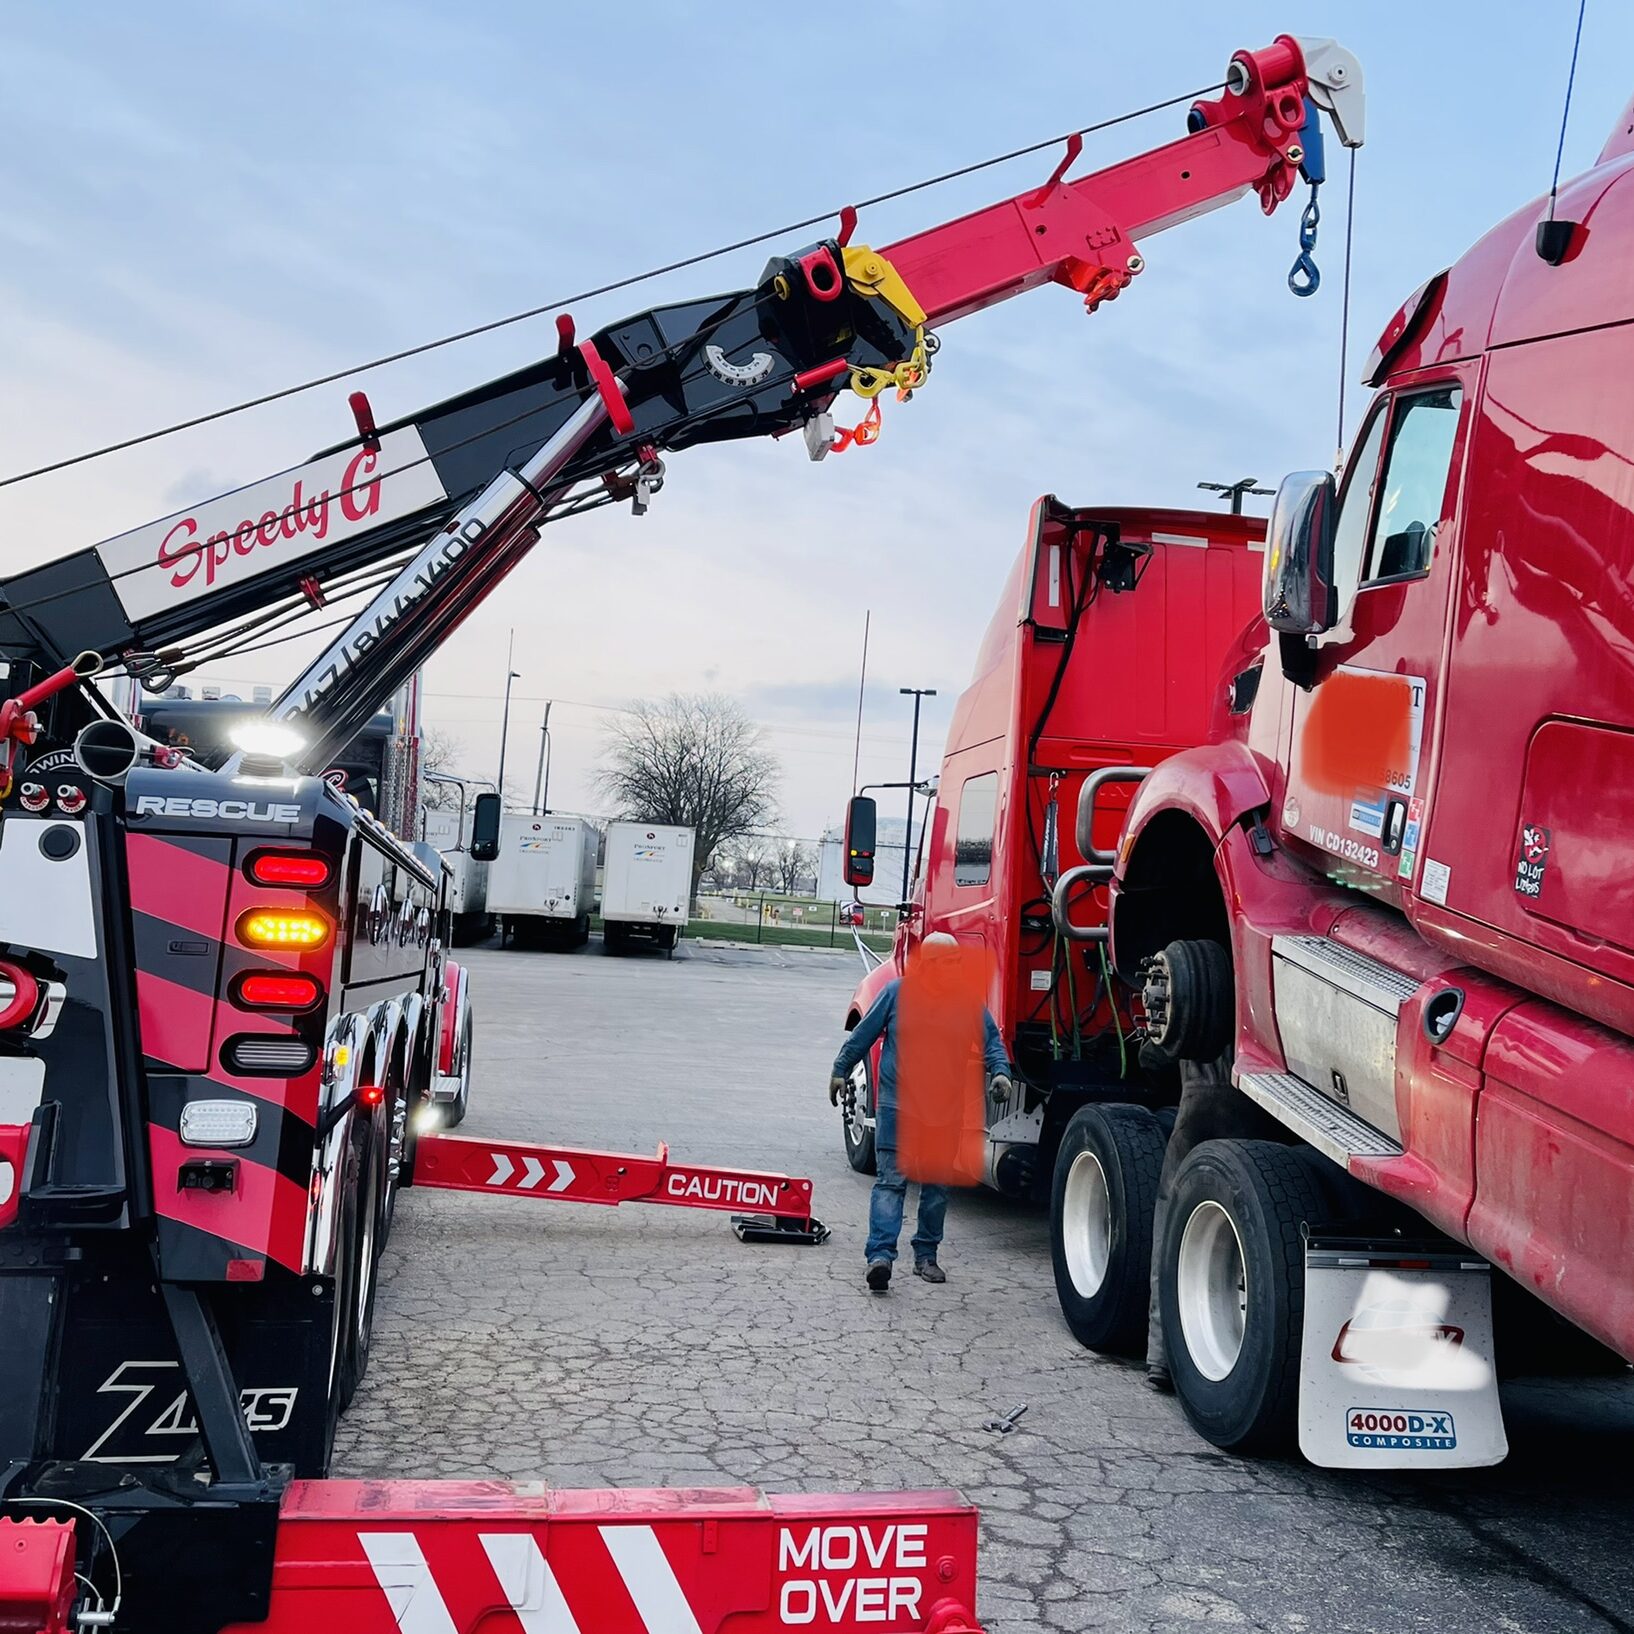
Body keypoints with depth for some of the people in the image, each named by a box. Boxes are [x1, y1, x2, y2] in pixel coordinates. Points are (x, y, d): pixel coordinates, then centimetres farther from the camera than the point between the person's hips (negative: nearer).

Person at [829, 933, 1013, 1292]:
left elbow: (991, 1041, 7)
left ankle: (926, 1255, 24)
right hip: (896, 1104, -3)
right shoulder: (898, 992, -1)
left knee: (938, 1186, 12)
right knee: (891, 1181, -9)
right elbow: (863, 1034, 6)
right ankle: (880, 1255, -16)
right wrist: (841, 1070, 9)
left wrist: (1000, 1071, -12)